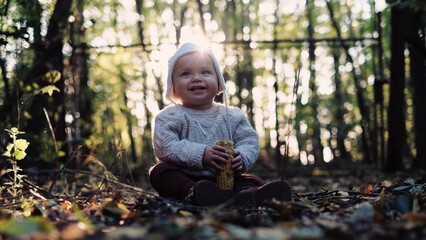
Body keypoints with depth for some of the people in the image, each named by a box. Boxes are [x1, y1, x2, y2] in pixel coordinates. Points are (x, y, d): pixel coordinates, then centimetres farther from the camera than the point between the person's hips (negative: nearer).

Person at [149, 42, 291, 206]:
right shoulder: (169, 117, -1)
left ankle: (246, 195, -51)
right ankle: (193, 194, -53)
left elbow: (249, 140, 5)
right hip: (184, 179, -2)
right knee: (160, 171, -27)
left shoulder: (232, 116, 9)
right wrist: (201, 154, -26)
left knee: (252, 180, -17)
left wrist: (242, 158, -20)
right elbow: (165, 146, -14)